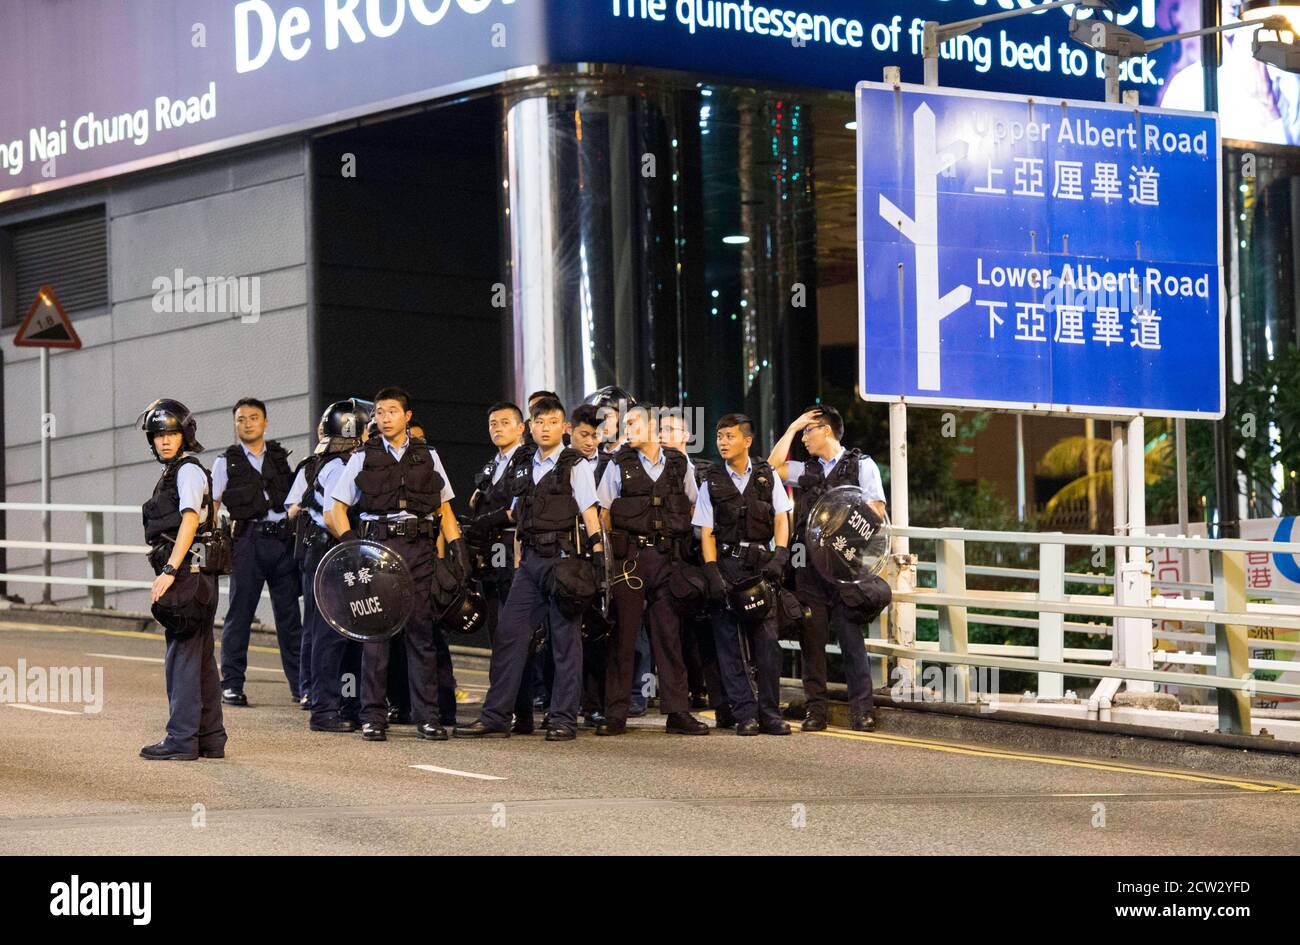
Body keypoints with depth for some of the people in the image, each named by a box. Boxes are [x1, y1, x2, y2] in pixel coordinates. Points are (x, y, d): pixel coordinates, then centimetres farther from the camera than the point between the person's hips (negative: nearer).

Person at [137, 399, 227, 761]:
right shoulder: (172, 473, 19)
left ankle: (182, 740, -7)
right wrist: (170, 572, 19)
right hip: (191, 577, 10)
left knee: (183, 656, -8)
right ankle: (210, 738, 17)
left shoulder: (188, 470, -10)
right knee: (200, 657, 12)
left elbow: (189, 521, -21)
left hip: (188, 574, -10)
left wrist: (170, 571, -28)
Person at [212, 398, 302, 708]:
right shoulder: (226, 462, 6)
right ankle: (232, 684, 6)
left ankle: (300, 685, 7)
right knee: (239, 612, 0)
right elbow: (211, 508, 3)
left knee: (289, 613, 4)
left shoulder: (281, 458, 13)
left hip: (284, 539, 2)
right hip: (248, 540, -2)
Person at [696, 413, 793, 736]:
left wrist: (779, 555, -9)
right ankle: (745, 714, 0)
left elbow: (781, 518, 7)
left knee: (766, 639, -4)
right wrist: (712, 573, -8)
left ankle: (770, 713, 1)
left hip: (761, 565, 0)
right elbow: (706, 532, 4)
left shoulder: (767, 476, 10)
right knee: (729, 642, -3)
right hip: (726, 564, 0)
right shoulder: (712, 483, 8)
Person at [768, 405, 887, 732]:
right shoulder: (807, 471, 20)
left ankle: (861, 711, -6)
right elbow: (774, 465, 6)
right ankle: (815, 710, 4)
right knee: (811, 637, 1)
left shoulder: (862, 465, 7)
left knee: (851, 636, -7)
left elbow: (876, 512, 1)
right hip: (808, 565, 5)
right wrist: (793, 427, 10)